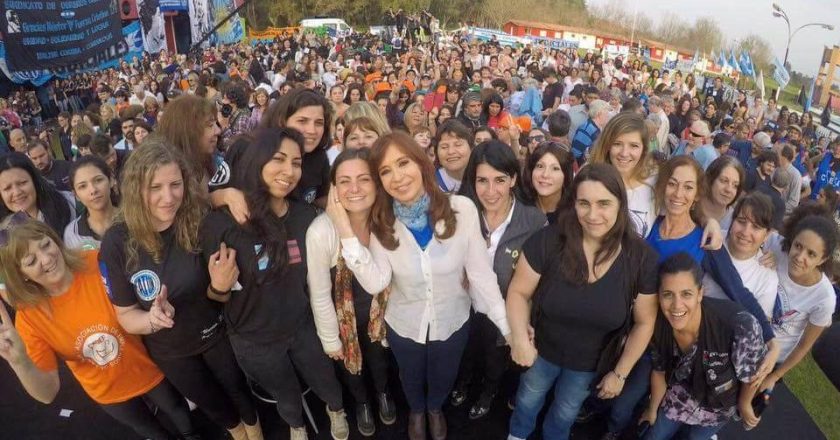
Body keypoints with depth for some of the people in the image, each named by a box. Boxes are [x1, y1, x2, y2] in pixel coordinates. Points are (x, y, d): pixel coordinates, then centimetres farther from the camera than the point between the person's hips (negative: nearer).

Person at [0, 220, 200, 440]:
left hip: (148, 367, -1)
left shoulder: (99, 265, -29)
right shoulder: (29, 316, -24)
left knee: (177, 409, 28)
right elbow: (47, 393, -22)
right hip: (107, 391, 1)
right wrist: (19, 362, -42)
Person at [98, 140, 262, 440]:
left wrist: (220, 285, -34)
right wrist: (152, 318, -36)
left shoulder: (200, 221, -26)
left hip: (215, 333, -1)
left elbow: (215, 294, -11)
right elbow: (126, 316, -14)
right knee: (209, 400, 27)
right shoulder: (117, 243, -25)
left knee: (237, 388, 25)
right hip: (168, 349, 1)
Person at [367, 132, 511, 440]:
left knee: (443, 379, 28)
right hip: (404, 324, 1)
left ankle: (434, 408, 64)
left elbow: (481, 272, -19)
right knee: (412, 378, 30)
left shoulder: (462, 209, -25)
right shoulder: (381, 222, -18)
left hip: (453, 321, 0)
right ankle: (416, 412, 65)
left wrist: (508, 327, -17)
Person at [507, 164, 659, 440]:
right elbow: (519, 292, -16)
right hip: (542, 349, 0)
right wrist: (520, 338, -29)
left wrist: (620, 373, -6)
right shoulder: (548, 241, -28)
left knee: (565, 413, 29)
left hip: (593, 363, 1)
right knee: (528, 400, 28)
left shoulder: (642, 258, -24)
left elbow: (644, 322, -11)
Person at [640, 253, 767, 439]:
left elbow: (752, 371, -20)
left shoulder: (738, 326, -42)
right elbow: (660, 371, -6)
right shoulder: (659, 325, -26)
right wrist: (652, 409, 7)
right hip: (682, 392, 3)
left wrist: (744, 404, -3)